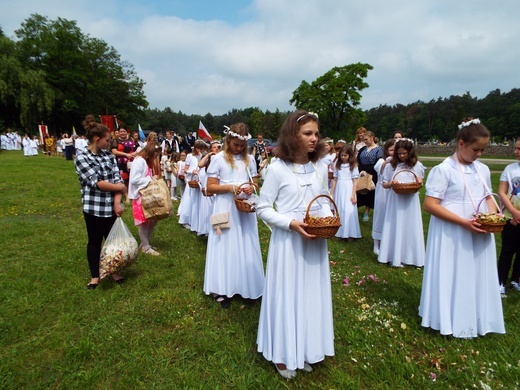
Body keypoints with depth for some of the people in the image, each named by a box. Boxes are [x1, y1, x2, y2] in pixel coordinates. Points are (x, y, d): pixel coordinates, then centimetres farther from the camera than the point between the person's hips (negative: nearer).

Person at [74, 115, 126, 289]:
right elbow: (96, 183, -17)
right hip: (93, 208, -4)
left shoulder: (109, 156, 6)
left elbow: (117, 179, -2)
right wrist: (119, 188, -8)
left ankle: (114, 271, 32)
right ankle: (95, 276, 27)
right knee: (95, 242, 11)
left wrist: (117, 202, -13)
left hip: (111, 207, 4)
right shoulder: (81, 158, -9)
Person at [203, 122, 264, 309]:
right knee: (225, 246, 2)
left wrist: (252, 187, -8)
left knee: (246, 246, 8)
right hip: (226, 208, -3)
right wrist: (229, 187, -19)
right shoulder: (218, 159, -3)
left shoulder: (249, 159, 8)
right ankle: (222, 289, 14)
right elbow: (210, 187, -4)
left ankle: (246, 285, 24)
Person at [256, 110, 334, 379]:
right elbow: (263, 208, -9)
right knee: (286, 294, 8)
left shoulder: (320, 167, 3)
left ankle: (307, 350, 38)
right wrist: (292, 223, -21)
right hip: (288, 240, -5)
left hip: (315, 241, 5)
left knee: (312, 293, 16)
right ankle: (284, 354, 31)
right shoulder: (277, 168, -12)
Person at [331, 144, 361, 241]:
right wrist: (331, 193, 7)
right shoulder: (337, 165, 10)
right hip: (339, 190, 4)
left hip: (348, 191, -4)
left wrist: (353, 195, -12)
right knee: (339, 211, 6)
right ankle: (340, 233, 15)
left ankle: (350, 233, 1)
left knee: (349, 211, -8)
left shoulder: (353, 166, 0)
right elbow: (335, 179, 10)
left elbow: (355, 181, -4)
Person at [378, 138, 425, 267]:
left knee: (410, 227, 5)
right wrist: (390, 184, -17)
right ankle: (395, 256, 10)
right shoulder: (391, 165, 2)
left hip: (410, 201, 1)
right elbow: (384, 184, 4)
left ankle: (409, 256, 16)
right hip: (395, 201, -1)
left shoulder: (417, 165, 5)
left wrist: (419, 182, -9)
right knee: (395, 227, 2)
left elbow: (419, 182, 15)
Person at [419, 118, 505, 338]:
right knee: (452, 277, 5)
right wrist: (463, 222, -23)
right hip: (452, 235, -6)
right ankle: (450, 322, 23)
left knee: (478, 276, 15)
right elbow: (430, 205, -18)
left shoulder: (483, 170, 7)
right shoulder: (443, 170, -14)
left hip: (478, 234, 7)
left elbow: (487, 197, 19)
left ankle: (476, 319, 33)